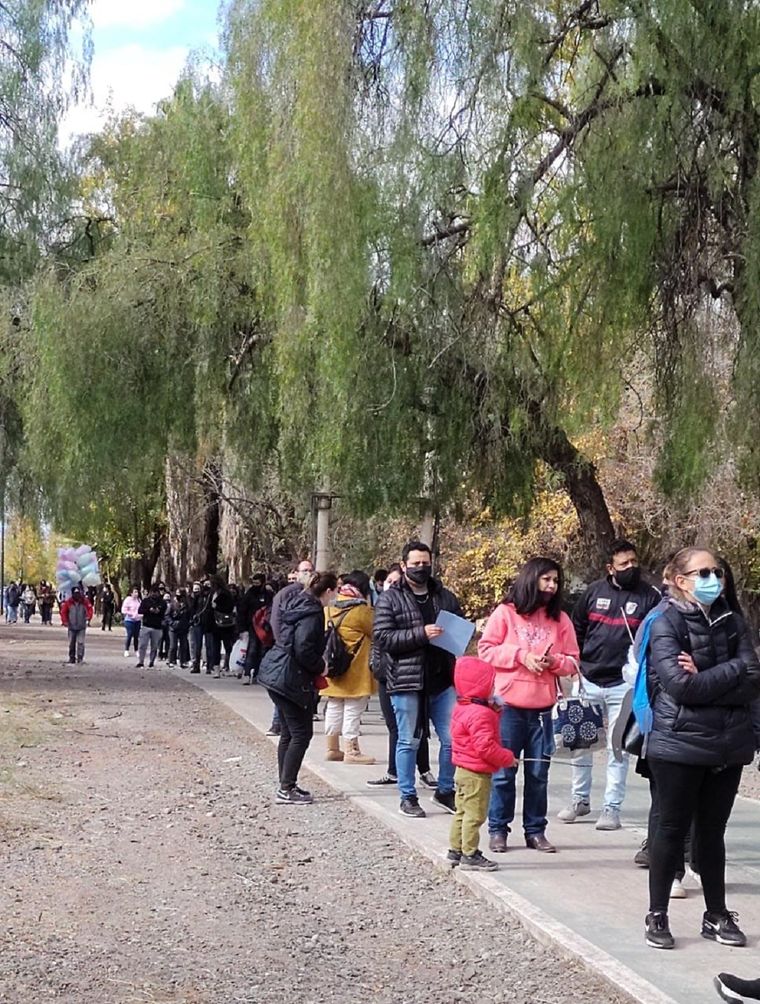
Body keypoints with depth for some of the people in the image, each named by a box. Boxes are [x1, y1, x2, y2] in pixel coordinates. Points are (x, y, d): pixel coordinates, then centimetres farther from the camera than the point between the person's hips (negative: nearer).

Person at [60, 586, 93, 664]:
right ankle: (72, 657, 21)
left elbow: (90, 609, -7)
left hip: (81, 626, -2)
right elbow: (63, 612, 1)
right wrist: (65, 621, -10)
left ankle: (80, 658, -8)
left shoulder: (85, 601, -4)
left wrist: (88, 617, -26)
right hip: (71, 626, 2)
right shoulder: (68, 602, -3)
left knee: (81, 642, -10)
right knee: (71, 643, 10)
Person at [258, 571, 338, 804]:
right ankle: (286, 789, -1)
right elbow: (303, 650, -25)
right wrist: (321, 666, -8)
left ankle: (286, 785, 22)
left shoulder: (299, 604, 13)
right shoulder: (312, 612, -17)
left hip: (276, 674, 10)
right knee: (301, 734, -3)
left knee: (289, 733, 16)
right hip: (290, 679, -10)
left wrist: (318, 664, 16)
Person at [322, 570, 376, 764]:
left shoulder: (330, 609, 7)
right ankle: (351, 751, 1)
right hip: (355, 671, -7)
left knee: (334, 709, 15)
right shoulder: (362, 611, -14)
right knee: (353, 711, 0)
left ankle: (332, 748, 21)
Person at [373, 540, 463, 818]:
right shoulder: (390, 599, 0)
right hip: (406, 681, -4)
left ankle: (445, 790, 23)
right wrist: (420, 634, -18)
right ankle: (408, 797, 16)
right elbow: (382, 637, -9)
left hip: (443, 681, 4)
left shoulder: (446, 597, 12)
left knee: (452, 739, 5)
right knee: (408, 742, 5)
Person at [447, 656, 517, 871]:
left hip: (463, 770, 11)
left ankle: (455, 850, 26)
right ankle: (470, 855, -1)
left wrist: (493, 710, 6)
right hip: (477, 774, -10)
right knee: (474, 815, -5)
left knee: (463, 812, 18)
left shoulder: (463, 709, 10)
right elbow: (486, 747, -27)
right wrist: (507, 758, -13)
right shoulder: (480, 714, -22)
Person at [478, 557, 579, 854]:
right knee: (504, 771, 3)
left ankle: (535, 830, 17)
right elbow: (486, 649, -4)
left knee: (538, 773, 7)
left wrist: (553, 661, -12)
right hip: (508, 705, -3)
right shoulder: (505, 613, -1)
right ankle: (498, 829, 12)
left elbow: (572, 662, 9)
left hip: (542, 708, 3)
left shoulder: (560, 619, 8)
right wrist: (521, 655, -13)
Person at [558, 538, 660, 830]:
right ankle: (580, 800, 24)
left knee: (617, 749, 2)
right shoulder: (594, 592, 5)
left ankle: (612, 808, 11)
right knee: (580, 744, 9)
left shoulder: (649, 596, -1)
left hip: (623, 685, -3)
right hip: (588, 682, 3)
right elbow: (576, 629, 12)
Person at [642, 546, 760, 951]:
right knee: (673, 828, 3)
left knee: (713, 830, 12)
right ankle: (657, 916, 14)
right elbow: (680, 685, -20)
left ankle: (717, 915, 22)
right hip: (680, 744, -4)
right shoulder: (667, 625, -7)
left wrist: (704, 679, -15)